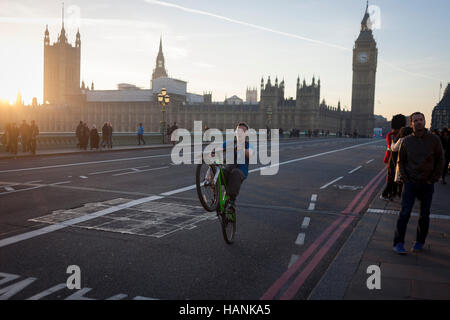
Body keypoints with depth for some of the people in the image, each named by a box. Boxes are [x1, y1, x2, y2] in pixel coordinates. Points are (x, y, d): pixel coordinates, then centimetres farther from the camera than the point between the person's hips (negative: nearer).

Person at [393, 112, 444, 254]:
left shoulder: (434, 139, 0)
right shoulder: (407, 141, 2)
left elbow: (440, 161, 4)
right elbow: (401, 161, 10)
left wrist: (433, 179, -3)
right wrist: (404, 177, -2)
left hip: (427, 184, 1)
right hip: (410, 183, 0)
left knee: (424, 216, 9)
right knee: (405, 213, -7)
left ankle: (419, 242, 23)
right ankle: (398, 243, -1)